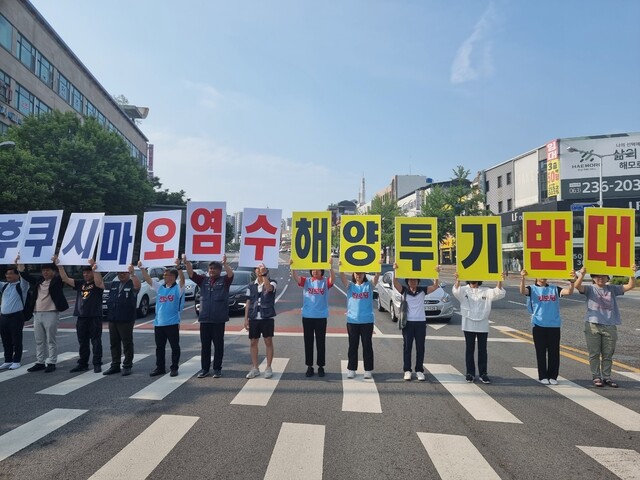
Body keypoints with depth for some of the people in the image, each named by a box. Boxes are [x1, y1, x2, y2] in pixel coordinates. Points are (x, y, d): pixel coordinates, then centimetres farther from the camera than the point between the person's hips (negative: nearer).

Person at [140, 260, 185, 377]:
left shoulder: (178, 288, -5)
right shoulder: (160, 287, 11)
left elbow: (182, 278, -22)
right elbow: (147, 279, 9)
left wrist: (178, 266, -33)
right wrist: (142, 268, 1)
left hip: (172, 323, -5)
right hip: (158, 323, 6)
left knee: (175, 347, 4)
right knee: (159, 347, 13)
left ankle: (174, 368, 13)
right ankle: (160, 367, 24)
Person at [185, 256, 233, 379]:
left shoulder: (224, 280, 1)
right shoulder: (204, 280, 11)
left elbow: (231, 274, -18)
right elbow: (191, 274, 1)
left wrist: (225, 263, -34)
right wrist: (187, 263, -15)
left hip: (219, 319, -3)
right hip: (204, 318, 3)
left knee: (218, 345, 5)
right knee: (205, 345, 9)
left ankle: (217, 369, 15)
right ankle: (204, 368, 19)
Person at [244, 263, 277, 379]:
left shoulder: (272, 282, -1)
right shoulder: (251, 286, 11)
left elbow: (269, 288, -26)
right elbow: (248, 302, 11)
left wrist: (264, 274, -29)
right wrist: (246, 318, 6)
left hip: (267, 317, -4)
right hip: (253, 318, 4)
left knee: (268, 342, 2)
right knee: (253, 342, 7)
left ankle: (268, 368, 11)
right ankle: (255, 368, 17)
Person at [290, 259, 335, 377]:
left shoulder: (325, 282, 1)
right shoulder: (306, 281, 4)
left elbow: (332, 279, -20)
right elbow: (295, 278, -13)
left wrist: (330, 267, -36)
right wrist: (292, 266, -30)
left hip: (321, 317, -1)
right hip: (307, 316, 1)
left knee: (320, 343, 7)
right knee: (308, 342, 8)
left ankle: (321, 367, 18)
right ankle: (309, 366, 19)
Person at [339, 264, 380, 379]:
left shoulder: (369, 285, 3)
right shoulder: (350, 286, 5)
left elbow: (377, 276, -13)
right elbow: (342, 277, -11)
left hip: (367, 321, 0)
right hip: (352, 321, 1)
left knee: (367, 346, 7)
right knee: (353, 346, 9)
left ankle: (368, 370, 17)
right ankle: (351, 369, 18)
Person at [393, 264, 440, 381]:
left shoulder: (422, 290, 4)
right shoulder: (404, 290, 1)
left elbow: (436, 286, -7)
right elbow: (395, 284, -17)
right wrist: (395, 270, -30)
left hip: (421, 322, 1)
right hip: (408, 322, -1)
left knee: (420, 347, 6)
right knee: (407, 347, 4)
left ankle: (419, 370, 15)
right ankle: (407, 370, 11)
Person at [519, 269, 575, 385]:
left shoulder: (554, 289, 10)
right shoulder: (532, 289, 2)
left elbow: (569, 292, -5)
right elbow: (522, 291, -20)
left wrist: (572, 281, -24)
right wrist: (522, 279, -39)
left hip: (554, 325, 2)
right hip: (539, 325, -2)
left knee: (554, 352, 6)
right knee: (541, 352, 4)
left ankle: (553, 376, 18)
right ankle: (543, 376, 14)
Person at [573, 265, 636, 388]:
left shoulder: (612, 289, 11)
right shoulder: (590, 289, 3)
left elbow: (630, 286, 4)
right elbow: (577, 286, -16)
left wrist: (632, 274, -12)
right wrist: (582, 274, -32)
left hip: (610, 326, 3)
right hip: (593, 326, -3)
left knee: (608, 354, 9)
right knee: (594, 353, 3)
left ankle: (606, 377, 20)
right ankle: (596, 377, 12)